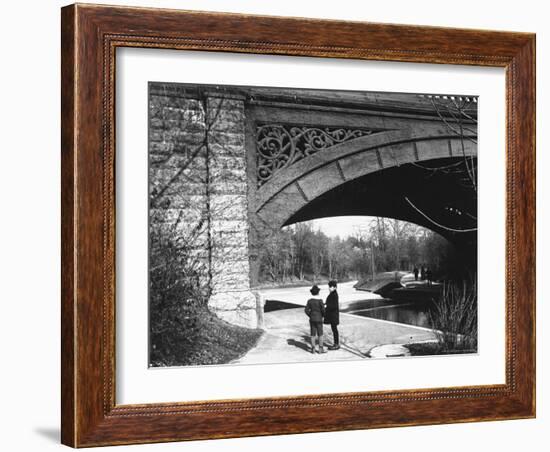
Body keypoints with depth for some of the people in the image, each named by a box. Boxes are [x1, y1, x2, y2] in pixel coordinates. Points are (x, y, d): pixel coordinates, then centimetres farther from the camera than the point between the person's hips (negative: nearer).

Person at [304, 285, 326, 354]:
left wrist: (310, 316, 12)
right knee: (320, 334, 4)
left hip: (312, 319, 4)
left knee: (313, 334, 8)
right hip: (319, 319, -4)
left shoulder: (309, 301, -3)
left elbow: (306, 310, -3)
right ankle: (321, 349, 5)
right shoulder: (320, 300, -15)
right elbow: (323, 310, -14)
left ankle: (313, 349, 9)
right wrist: (323, 315, 7)